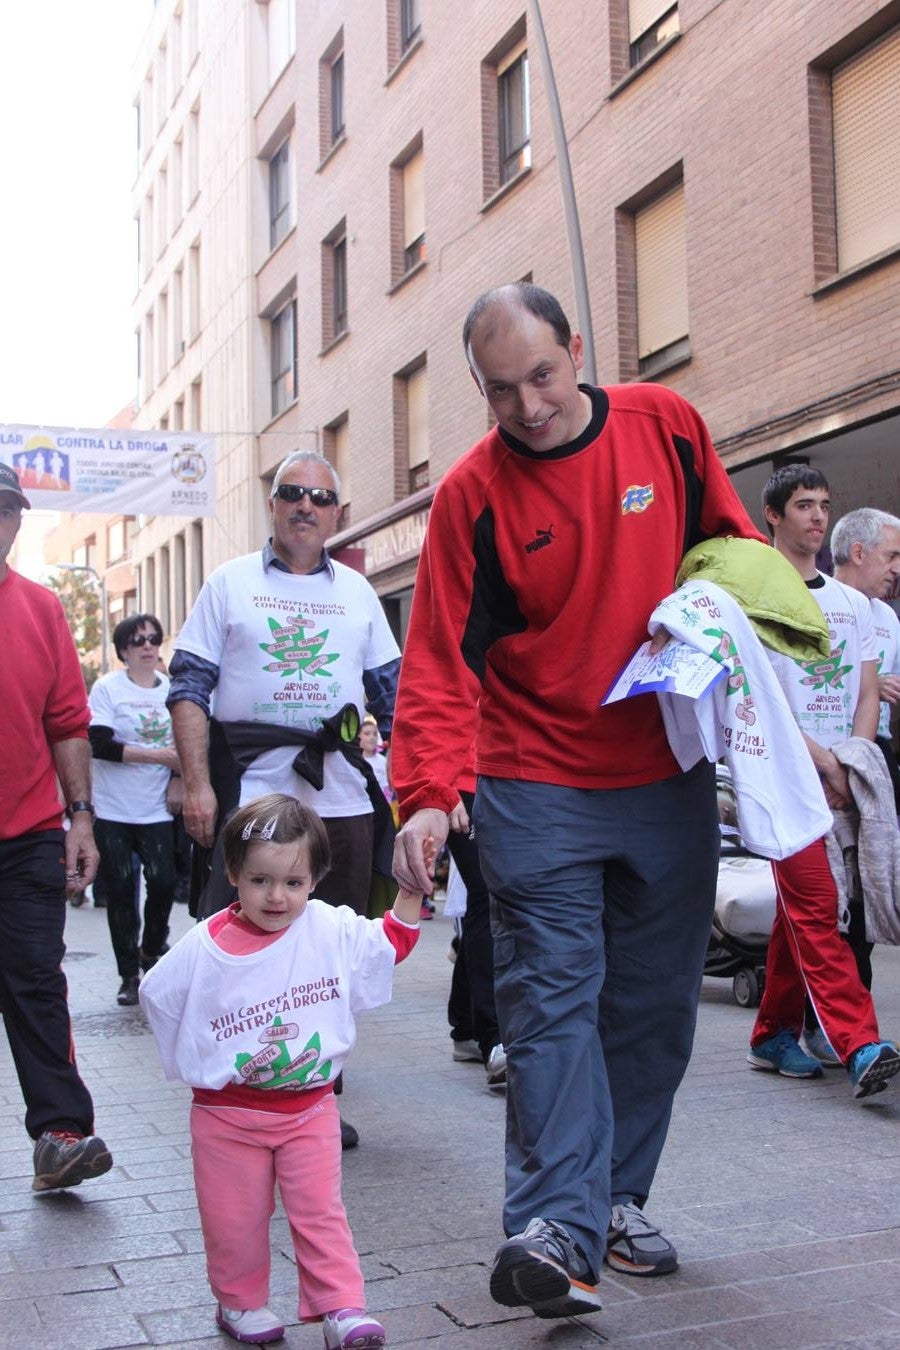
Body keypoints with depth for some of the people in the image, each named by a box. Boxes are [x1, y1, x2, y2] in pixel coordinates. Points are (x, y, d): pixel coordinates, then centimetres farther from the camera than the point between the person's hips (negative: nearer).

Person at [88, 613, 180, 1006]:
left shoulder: (172, 689, 6)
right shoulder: (107, 687, -5)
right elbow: (99, 744, -16)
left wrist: (178, 778, -5)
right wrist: (158, 756, -17)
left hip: (157, 810, 2)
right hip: (112, 811, -2)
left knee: (163, 883, -6)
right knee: (120, 891, 2)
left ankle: (151, 955, 20)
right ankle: (129, 976, 13)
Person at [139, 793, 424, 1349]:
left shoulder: (332, 930, -8)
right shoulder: (205, 948, -13)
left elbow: (393, 940, 5)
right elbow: (158, 995, 2)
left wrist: (411, 890, -8)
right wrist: (195, 1060, 6)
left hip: (310, 1107, 1)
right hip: (228, 1113, 0)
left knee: (320, 1210, 1)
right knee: (235, 1217, 10)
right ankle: (241, 1302, 30)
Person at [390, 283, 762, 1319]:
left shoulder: (667, 425, 1)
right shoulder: (471, 494, -8)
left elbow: (736, 554, 14)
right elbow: (442, 659, -13)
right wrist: (427, 793, -25)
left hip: (670, 777, 4)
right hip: (537, 787, -3)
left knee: (654, 1001, 10)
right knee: (552, 1001, -8)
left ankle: (619, 1195, 24)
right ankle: (558, 1228, -5)